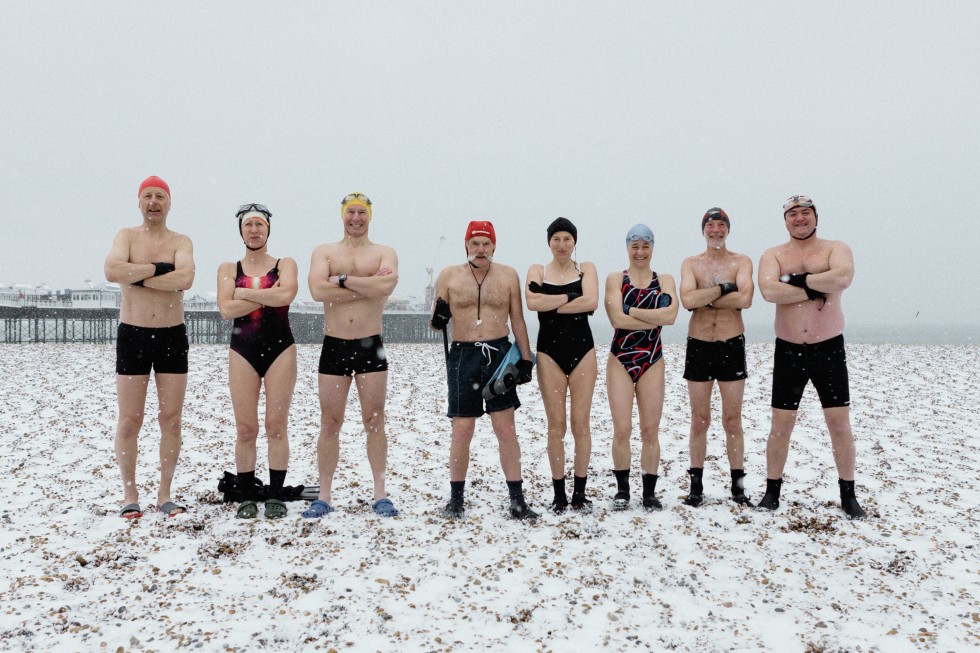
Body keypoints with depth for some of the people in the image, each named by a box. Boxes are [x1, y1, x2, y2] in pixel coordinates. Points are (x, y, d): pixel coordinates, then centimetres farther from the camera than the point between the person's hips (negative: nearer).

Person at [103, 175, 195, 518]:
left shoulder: (181, 242, 3)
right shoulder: (126, 236, 2)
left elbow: (185, 279, -18)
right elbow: (112, 271, -19)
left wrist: (138, 278, -15)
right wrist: (159, 268, -16)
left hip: (173, 337, 1)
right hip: (132, 335, -1)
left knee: (171, 419, 5)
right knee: (130, 421, 3)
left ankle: (165, 495, 15)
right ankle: (130, 496, 14)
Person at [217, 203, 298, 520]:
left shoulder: (285, 265, 6)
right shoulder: (228, 269, 10)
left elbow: (285, 295, -16)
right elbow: (226, 309, -7)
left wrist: (244, 292, -8)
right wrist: (268, 296, -10)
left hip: (280, 348, -1)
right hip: (243, 350, 1)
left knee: (277, 426, -2)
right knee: (245, 429, 1)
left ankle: (276, 496, 5)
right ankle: (247, 497, 9)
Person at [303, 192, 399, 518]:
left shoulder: (384, 253, 4)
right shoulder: (324, 252, 6)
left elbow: (386, 286, -18)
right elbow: (318, 290, -14)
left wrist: (342, 279, -13)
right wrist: (368, 286, -13)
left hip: (371, 346, -1)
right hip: (334, 347, 1)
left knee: (374, 422, 5)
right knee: (329, 423, 5)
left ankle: (380, 495, 12)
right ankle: (324, 497, 13)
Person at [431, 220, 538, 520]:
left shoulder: (508, 275, 5)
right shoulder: (449, 276, 4)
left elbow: (517, 320, 9)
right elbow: (437, 323, 7)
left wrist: (526, 359, 3)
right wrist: (438, 318, -16)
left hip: (499, 353, 0)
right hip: (462, 355, 0)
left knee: (506, 428, 1)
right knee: (462, 431, 3)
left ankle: (517, 500, 7)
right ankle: (456, 498, 17)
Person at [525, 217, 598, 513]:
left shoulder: (586, 268, 6)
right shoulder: (538, 270, 7)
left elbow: (592, 302, -13)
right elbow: (533, 302, -14)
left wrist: (552, 305, -12)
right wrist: (571, 297, -11)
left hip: (582, 349, 0)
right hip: (549, 352, 0)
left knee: (581, 423, 0)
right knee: (555, 425, 2)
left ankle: (580, 492, 9)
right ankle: (559, 494, 10)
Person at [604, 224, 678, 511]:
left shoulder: (665, 280, 8)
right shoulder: (615, 279, 2)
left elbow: (670, 315, -11)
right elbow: (617, 318, -13)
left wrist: (631, 310, -12)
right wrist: (656, 318, -11)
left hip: (652, 361, 2)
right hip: (620, 360, -1)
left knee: (651, 431, 3)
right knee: (622, 430, -4)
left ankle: (650, 492, 13)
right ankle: (622, 490, 12)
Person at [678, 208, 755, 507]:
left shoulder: (741, 261, 1)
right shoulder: (690, 263, 4)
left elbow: (745, 299, -18)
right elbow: (687, 299, -15)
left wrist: (705, 299, -15)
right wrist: (724, 288, -15)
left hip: (732, 346, -1)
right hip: (698, 347, 1)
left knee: (732, 421, 6)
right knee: (699, 420, 7)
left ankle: (738, 485, 15)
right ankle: (696, 485, 15)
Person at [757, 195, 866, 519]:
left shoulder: (836, 248, 1)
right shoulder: (773, 255, 3)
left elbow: (843, 277, -23)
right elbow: (769, 290, -17)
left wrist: (800, 279, -17)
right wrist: (814, 291, -18)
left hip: (829, 349, -1)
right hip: (788, 351, 1)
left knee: (840, 425, 4)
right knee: (780, 427, 6)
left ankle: (848, 495, 16)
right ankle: (772, 492, 18)